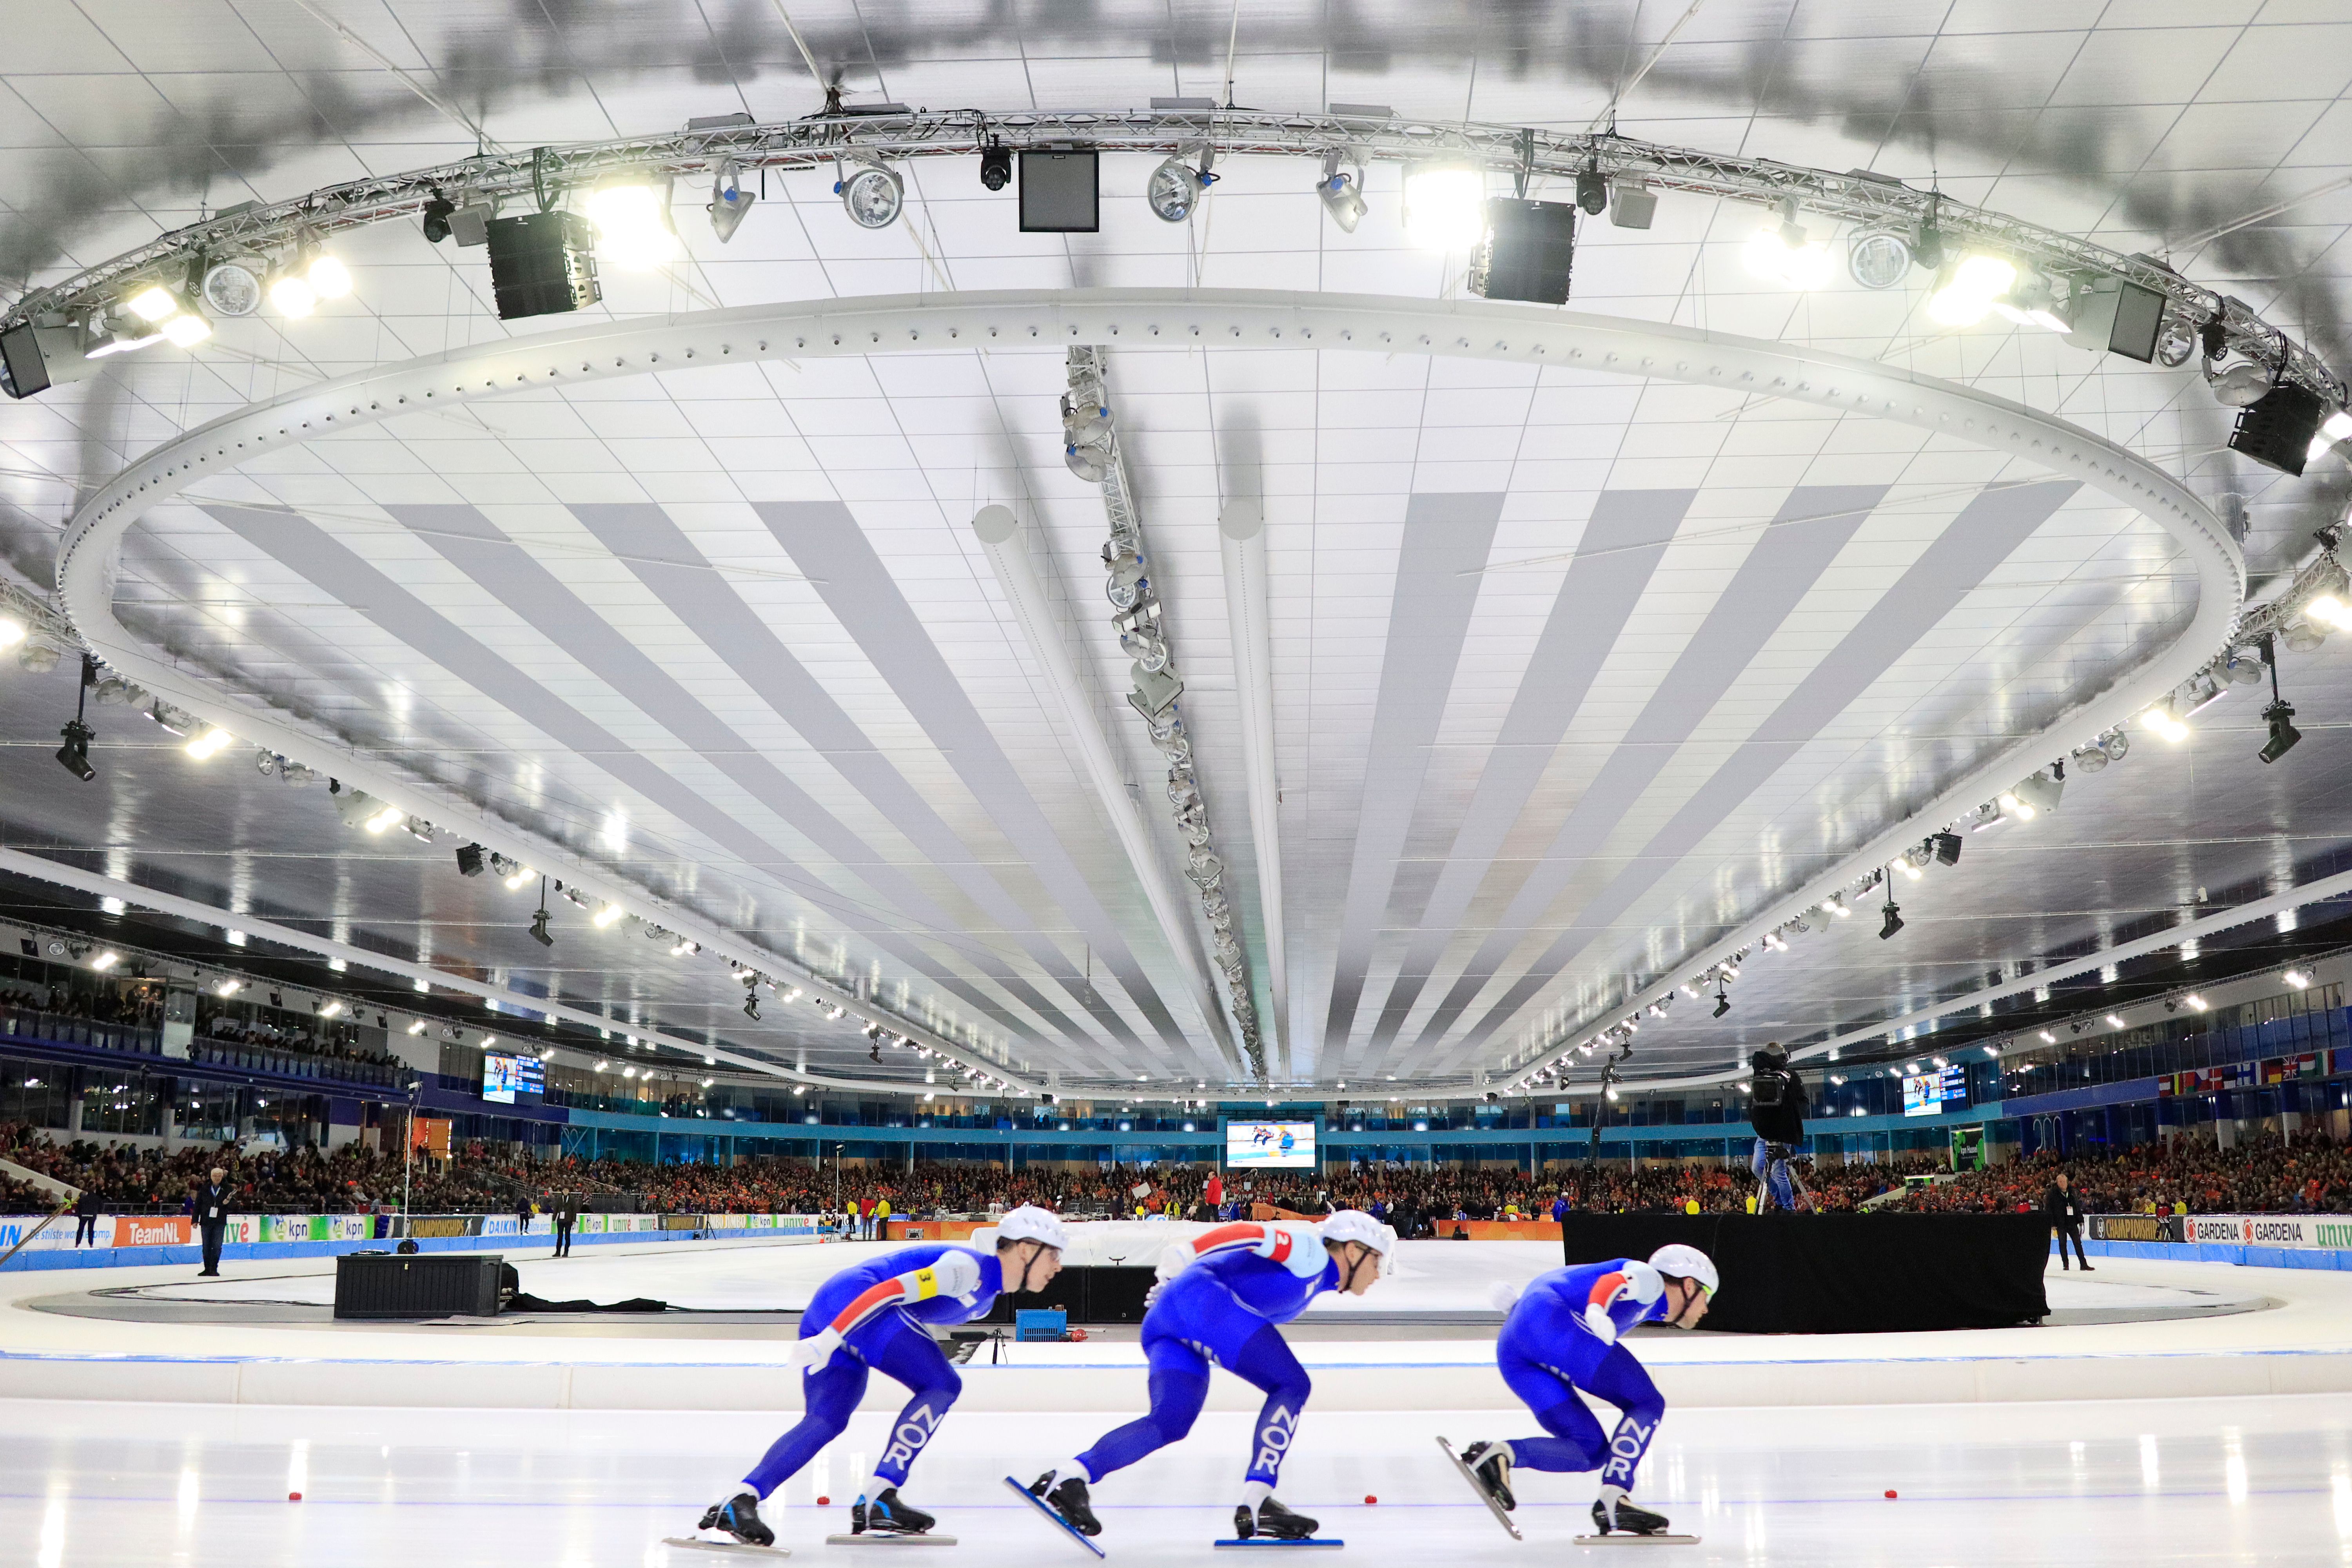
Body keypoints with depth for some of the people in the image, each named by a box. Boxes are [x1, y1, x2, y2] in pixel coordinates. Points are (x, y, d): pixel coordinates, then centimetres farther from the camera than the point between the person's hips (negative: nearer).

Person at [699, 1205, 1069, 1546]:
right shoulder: (970, 1268, -12)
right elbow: (893, 1288, -21)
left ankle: (740, 1500, -14)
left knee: (824, 1422, -2)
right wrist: (830, 1339, -26)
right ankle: (878, 1497, -12)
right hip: (851, 1304, -10)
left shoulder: (986, 1299, 20)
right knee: (943, 1385, -10)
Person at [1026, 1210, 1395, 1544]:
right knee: (1291, 1385, -7)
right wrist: (1184, 1257, -15)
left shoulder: (1310, 1281, 32)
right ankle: (1256, 1502, -15)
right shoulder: (1311, 1251, 5)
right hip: (1201, 1299, -9)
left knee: (1170, 1422, -6)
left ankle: (1068, 1478, -19)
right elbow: (1248, 1234, -8)